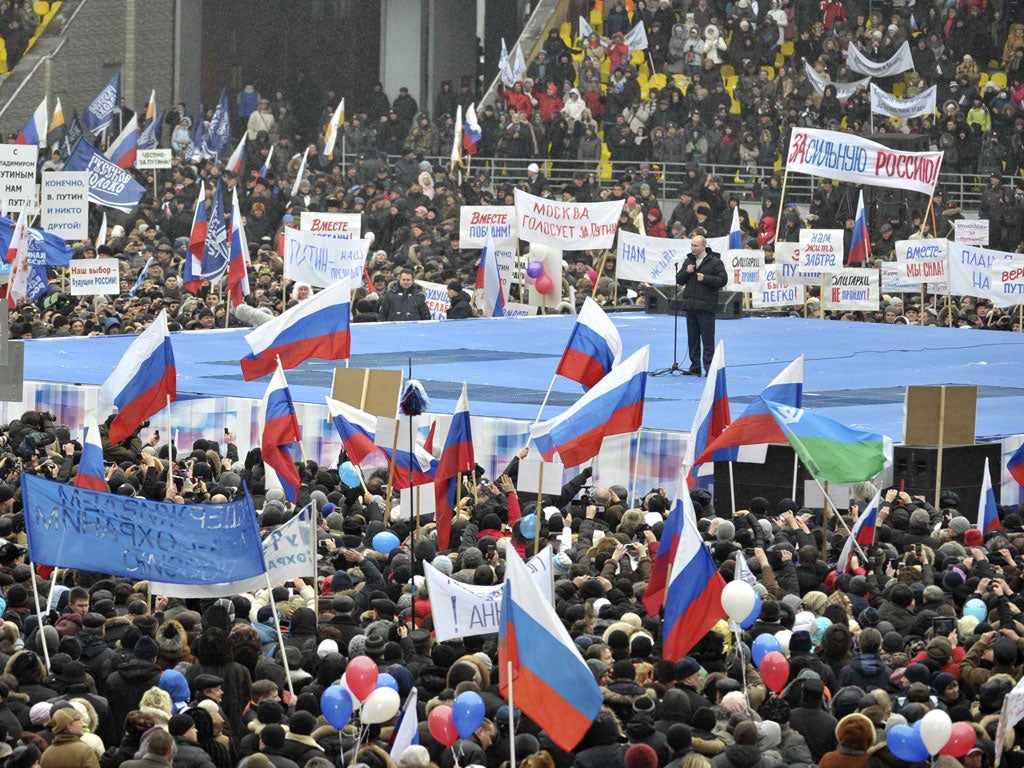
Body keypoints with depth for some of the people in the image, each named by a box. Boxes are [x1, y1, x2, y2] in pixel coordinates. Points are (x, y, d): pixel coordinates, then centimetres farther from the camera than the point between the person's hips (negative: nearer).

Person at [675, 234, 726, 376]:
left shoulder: (715, 262, -3)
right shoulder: (689, 261, 15)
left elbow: (722, 280, -9)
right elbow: (679, 280, 15)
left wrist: (705, 278, -16)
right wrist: (686, 272, -4)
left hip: (706, 306, -6)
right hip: (690, 305, 6)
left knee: (708, 339, -6)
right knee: (692, 338, 10)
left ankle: (709, 367, -4)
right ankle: (695, 367, 16)